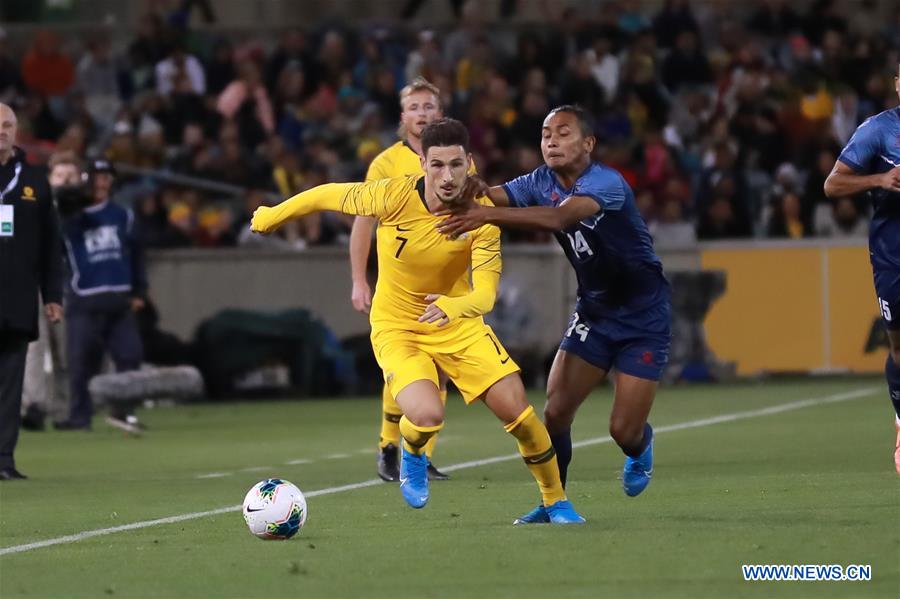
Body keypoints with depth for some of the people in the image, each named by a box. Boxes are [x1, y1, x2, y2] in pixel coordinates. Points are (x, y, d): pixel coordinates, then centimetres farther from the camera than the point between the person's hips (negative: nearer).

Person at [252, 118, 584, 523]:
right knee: (426, 416, -26)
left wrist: (456, 306, -48)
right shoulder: (394, 195, -24)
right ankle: (411, 456, 13)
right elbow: (328, 195, -7)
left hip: (458, 322, 2)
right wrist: (270, 217, 6)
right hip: (397, 327, -2)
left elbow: (485, 294, -25)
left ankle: (555, 501, 18)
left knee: (516, 409, -7)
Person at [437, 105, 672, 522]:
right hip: (593, 311, 6)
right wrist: (472, 185, -45)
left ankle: (640, 447, 29)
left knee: (624, 430, -8)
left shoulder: (607, 184, -27)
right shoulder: (542, 182, -4)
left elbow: (560, 217, -45)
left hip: (643, 316, -6)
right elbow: (493, 197, -20)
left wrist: (489, 215, -55)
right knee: (555, 412, -8)